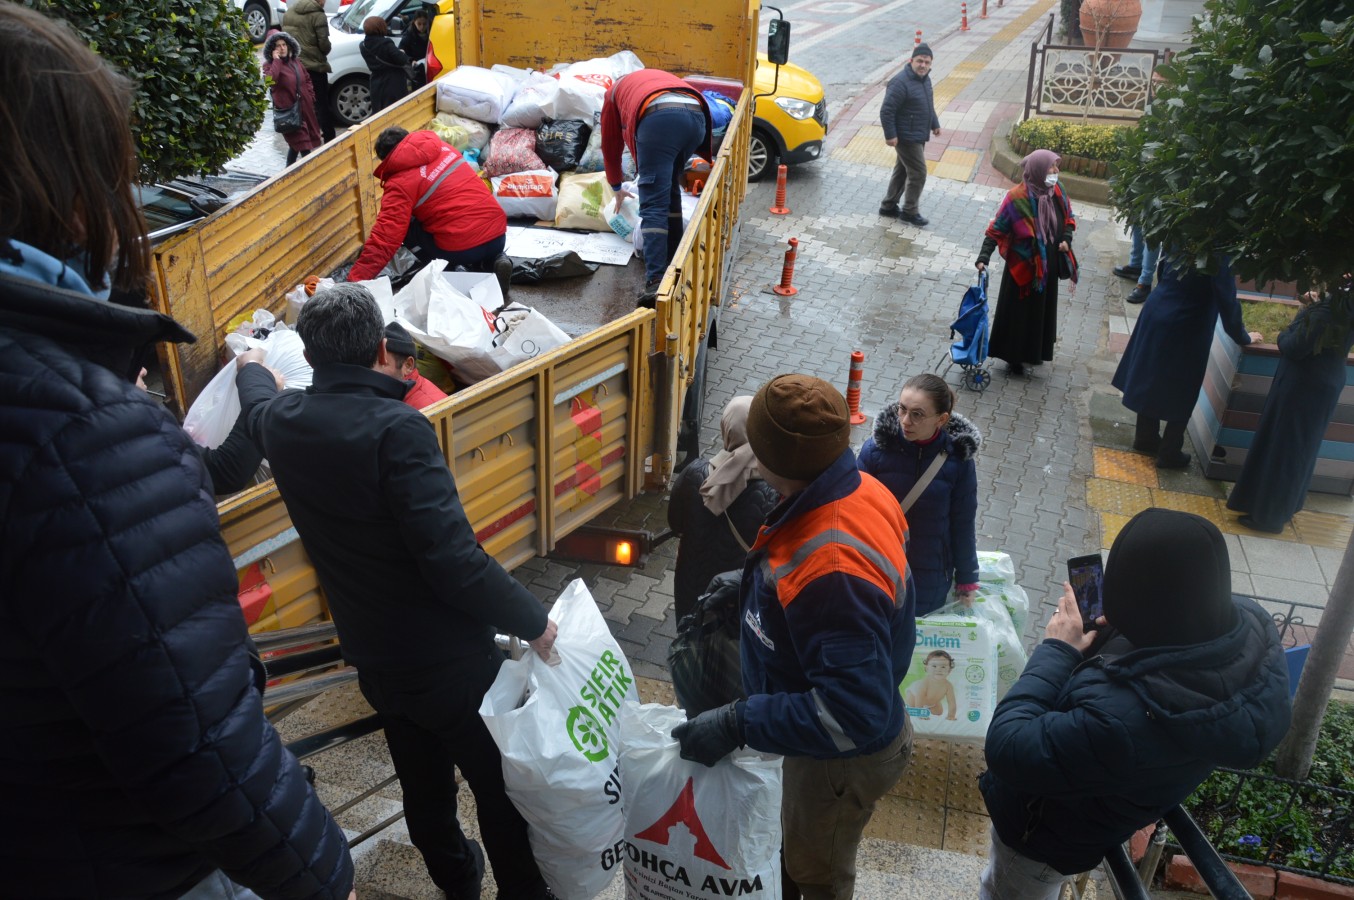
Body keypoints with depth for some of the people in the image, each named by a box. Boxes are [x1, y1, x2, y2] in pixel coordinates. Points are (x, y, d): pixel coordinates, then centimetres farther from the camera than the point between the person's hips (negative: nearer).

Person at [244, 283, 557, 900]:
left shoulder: (282, 421, -4)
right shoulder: (396, 428, -27)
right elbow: (453, 557, -31)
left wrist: (253, 370, 46)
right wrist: (530, 621, -18)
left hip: (372, 658, 7)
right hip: (448, 658, -7)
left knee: (423, 786, 26)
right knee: (502, 786, 14)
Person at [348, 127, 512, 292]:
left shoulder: (400, 183, -6)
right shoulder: (441, 146, 12)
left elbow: (384, 239, -13)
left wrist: (355, 281, -11)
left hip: (464, 247, -6)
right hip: (499, 234, 6)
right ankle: (494, 262, 9)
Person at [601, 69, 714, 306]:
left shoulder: (614, 91, 35)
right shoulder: (661, 77, 46)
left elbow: (611, 146, 39)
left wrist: (617, 188, 54)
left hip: (659, 118, -5)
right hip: (696, 116, 5)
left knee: (653, 205, -6)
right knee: (670, 189, 24)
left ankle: (656, 282, -19)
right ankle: (674, 265, 25)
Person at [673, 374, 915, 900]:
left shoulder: (832, 572, -44)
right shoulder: (859, 488, -15)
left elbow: (854, 712, -40)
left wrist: (737, 724, -35)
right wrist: (749, 582, 9)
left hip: (846, 758, -8)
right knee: (801, 849, 34)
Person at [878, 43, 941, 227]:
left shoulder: (924, 78, 8)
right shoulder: (900, 83, -22)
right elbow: (886, 110, -23)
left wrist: (935, 124, 24)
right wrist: (890, 135, -24)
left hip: (919, 136, 10)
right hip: (907, 138, -9)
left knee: (902, 170, 17)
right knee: (918, 173, -6)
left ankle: (888, 206, 28)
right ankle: (909, 212, 7)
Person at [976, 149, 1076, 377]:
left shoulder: (1056, 190, -3)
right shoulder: (1017, 197, -21)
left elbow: (1068, 217, 13)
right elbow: (996, 229, -18)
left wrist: (1066, 239, -4)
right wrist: (983, 257, -27)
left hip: (1048, 265, 6)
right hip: (1024, 266, -6)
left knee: (1042, 310, 18)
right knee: (1019, 311, 5)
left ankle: (1034, 351, 36)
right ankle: (1014, 357, 18)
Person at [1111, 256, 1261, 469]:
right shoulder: (1219, 257, -22)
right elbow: (1228, 303, -19)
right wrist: (1243, 337, -4)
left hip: (1156, 314, 7)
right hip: (1184, 331, -7)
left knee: (1152, 381, 20)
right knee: (1181, 394, 9)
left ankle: (1146, 437, 34)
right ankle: (1169, 453, 19)